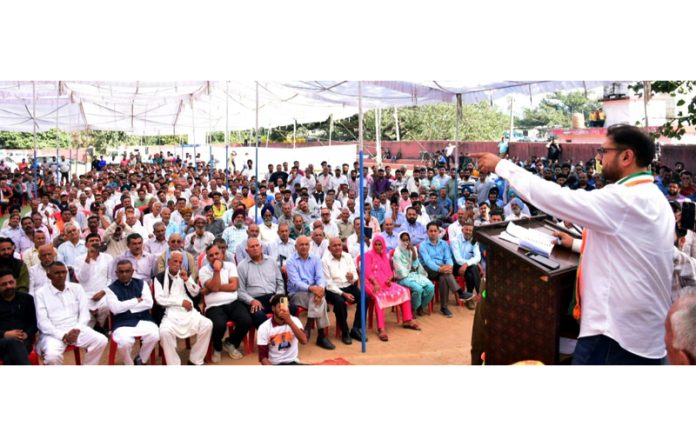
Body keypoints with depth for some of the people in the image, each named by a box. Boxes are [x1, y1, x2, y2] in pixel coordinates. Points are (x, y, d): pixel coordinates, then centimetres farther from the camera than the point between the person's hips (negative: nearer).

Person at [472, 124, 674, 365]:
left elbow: (556, 197, -20)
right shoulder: (653, 198, 11)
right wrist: (578, 244, 14)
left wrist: (501, 166, -12)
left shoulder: (624, 199, -20)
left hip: (618, 332, -10)